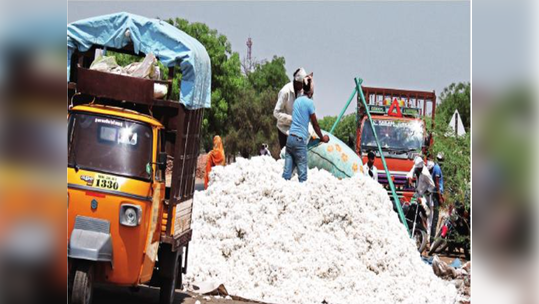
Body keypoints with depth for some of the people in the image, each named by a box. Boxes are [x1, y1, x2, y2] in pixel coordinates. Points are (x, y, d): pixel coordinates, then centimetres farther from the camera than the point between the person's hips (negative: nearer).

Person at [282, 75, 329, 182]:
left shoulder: (297, 100, 13)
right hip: (299, 140, -7)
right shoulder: (309, 102, -7)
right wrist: (322, 138, 15)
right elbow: (315, 124, 1)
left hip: (290, 138, 7)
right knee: (302, 171, -3)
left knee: (287, 170, 2)